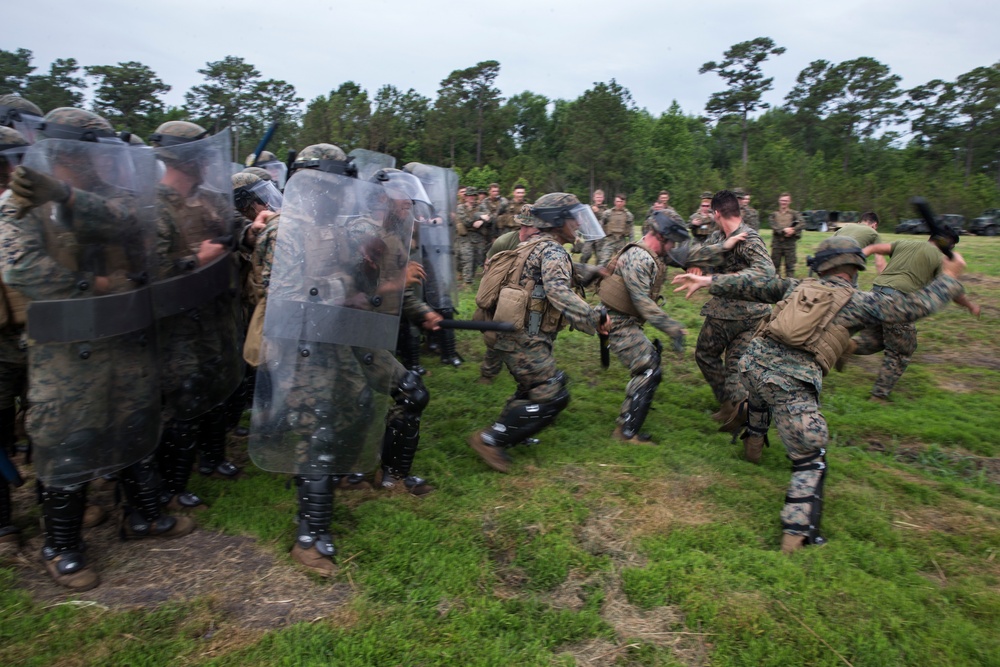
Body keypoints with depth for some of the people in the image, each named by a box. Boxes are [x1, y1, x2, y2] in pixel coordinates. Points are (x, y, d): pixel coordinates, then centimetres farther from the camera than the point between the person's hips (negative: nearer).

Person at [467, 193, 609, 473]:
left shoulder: (534, 246, 16)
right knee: (552, 397, -7)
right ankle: (490, 440, -3)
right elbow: (558, 292, -31)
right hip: (525, 338, -10)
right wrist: (594, 319, -33)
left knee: (534, 389, 22)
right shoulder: (552, 250, -14)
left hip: (518, 335, 10)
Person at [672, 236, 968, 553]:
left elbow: (752, 285, 19)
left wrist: (710, 281, 26)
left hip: (753, 363, 5)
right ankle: (797, 534, -2)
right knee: (810, 461, 4)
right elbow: (919, 305, 12)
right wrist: (949, 278, 29)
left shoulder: (798, 287, 18)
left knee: (760, 396, 44)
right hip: (791, 386, -5)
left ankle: (753, 444, 61)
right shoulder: (858, 301, 7)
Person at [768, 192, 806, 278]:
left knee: (790, 265, 0)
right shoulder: (774, 214, 11)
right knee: (775, 265, 6)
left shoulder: (794, 214, 7)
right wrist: (784, 230, -20)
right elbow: (773, 226, -6)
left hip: (790, 243, -1)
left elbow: (802, 223, -7)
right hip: (777, 242, 1)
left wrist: (793, 230, -22)